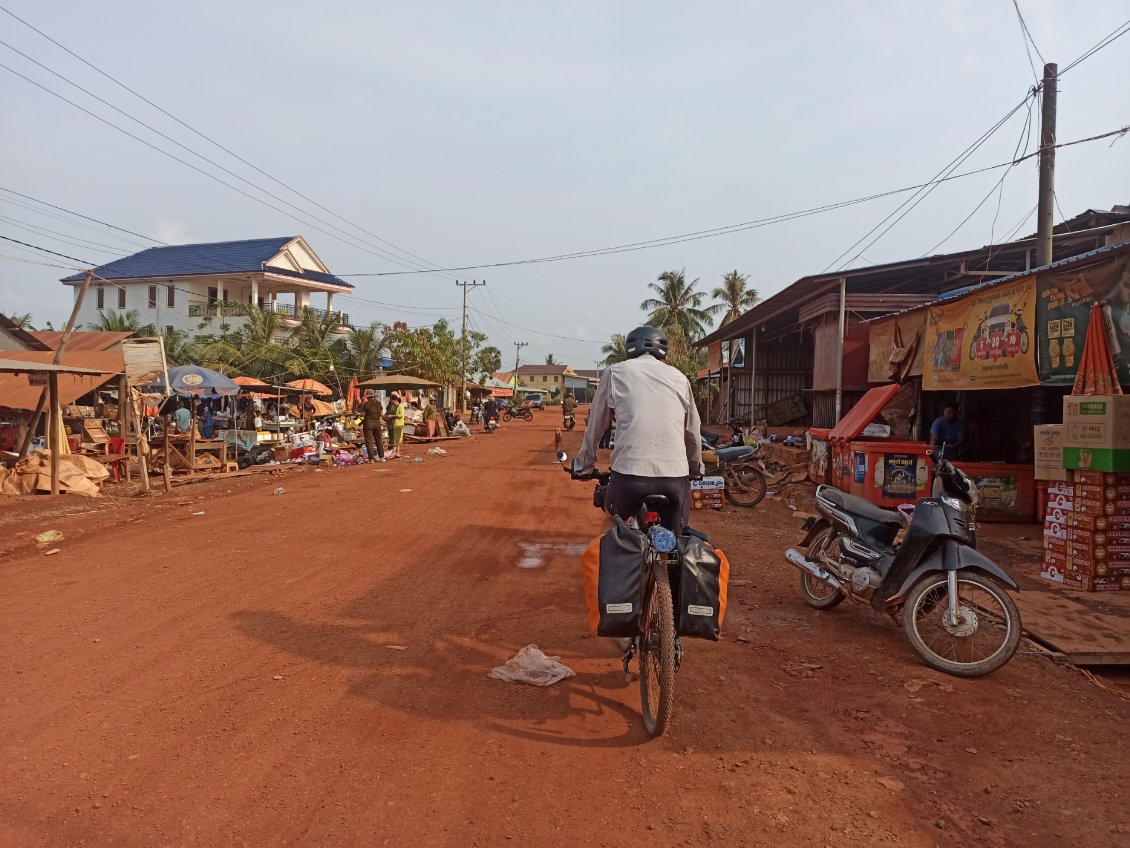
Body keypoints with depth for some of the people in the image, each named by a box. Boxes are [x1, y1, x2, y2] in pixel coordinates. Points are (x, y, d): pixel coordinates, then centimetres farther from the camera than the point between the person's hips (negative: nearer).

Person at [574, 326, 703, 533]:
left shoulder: (615, 372, 11)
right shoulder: (679, 378, 16)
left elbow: (595, 427, 16)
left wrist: (584, 464, 30)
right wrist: (696, 468, 41)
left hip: (630, 475, -1)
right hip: (676, 478, 1)